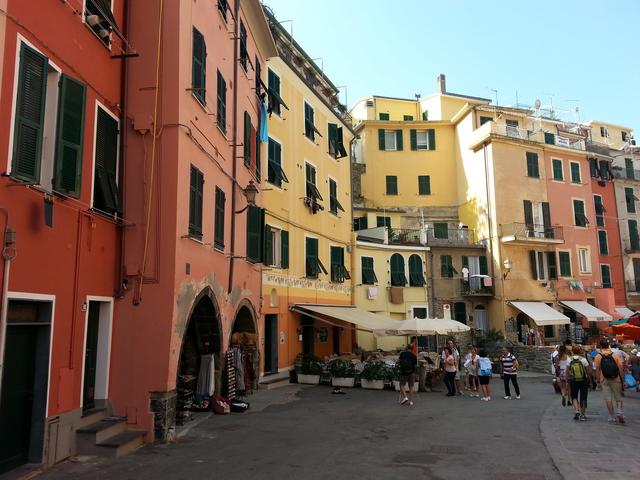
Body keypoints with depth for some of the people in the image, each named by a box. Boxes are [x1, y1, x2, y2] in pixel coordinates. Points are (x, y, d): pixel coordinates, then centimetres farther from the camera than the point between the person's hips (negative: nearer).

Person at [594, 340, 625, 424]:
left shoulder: (598, 357, -1)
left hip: (604, 380, 0)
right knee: (618, 397, 12)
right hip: (615, 379, 1)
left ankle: (612, 417, 7)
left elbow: (597, 369, -2)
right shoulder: (615, 355, 1)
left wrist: (599, 380, 5)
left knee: (608, 399, 4)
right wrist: (622, 379, 5)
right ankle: (619, 411, -8)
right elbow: (620, 368, -2)